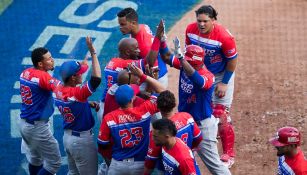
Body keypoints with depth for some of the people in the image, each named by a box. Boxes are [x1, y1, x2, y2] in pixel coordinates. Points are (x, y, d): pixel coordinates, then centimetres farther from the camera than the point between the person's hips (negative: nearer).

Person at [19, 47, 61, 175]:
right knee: (54, 163, 2)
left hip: (24, 124, 9)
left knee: (35, 159, 25)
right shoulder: (42, 77, -23)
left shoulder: (25, 73, 1)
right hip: (38, 127, -9)